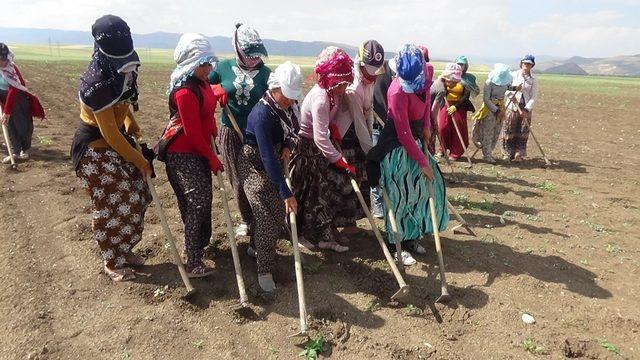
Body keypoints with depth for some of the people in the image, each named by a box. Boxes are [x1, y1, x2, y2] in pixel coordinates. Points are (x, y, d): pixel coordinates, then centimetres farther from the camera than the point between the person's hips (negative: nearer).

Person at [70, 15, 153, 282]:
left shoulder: (123, 71, -6)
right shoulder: (97, 84, -30)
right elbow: (110, 134, -26)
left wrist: (136, 132, 2)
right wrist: (140, 162, -19)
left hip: (117, 138, 8)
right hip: (95, 149, -8)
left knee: (134, 199, 12)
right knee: (109, 207, 4)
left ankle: (124, 250, 32)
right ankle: (112, 263, 24)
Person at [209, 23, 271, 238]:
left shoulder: (265, 73, -4)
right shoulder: (224, 67, -2)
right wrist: (216, 90, -14)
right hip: (232, 134, 1)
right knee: (238, 180, 11)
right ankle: (247, 220, 30)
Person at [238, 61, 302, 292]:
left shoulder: (289, 105, -8)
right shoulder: (262, 113, -31)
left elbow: (292, 130, 13)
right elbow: (267, 157, -36)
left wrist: (288, 146, -11)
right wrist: (286, 193, -37)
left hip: (275, 162, 7)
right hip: (254, 164, -7)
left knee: (278, 211, 12)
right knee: (266, 217, -10)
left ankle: (257, 248, 36)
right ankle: (265, 271, 2)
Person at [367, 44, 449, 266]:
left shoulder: (424, 74, -8)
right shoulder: (398, 92, -30)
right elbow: (404, 135, -26)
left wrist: (426, 126, 6)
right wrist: (422, 161, -19)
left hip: (415, 139, 8)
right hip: (397, 147, -8)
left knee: (423, 186, 12)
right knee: (401, 195, 0)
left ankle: (410, 236, 29)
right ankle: (395, 245, 18)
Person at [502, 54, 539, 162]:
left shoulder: (533, 79, 1)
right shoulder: (514, 75, 2)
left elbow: (534, 96, -2)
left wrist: (527, 109, -14)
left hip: (526, 109, 0)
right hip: (512, 106, 0)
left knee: (523, 133, 1)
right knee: (509, 132, 1)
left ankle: (519, 154, 8)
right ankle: (508, 153, 13)